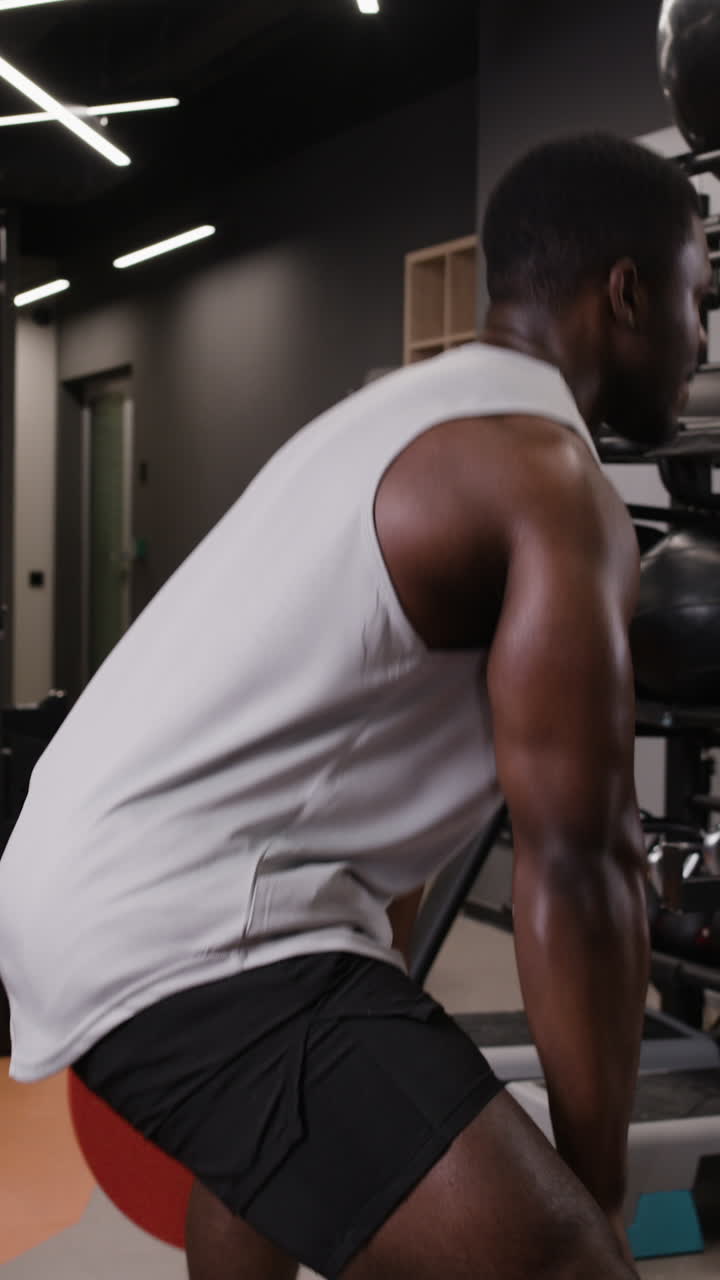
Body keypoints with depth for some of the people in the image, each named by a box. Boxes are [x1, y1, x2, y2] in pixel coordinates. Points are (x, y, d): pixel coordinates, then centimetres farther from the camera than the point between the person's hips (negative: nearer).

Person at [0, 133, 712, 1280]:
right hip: (184, 923, -11)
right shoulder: (551, 483, -11)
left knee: (273, 1124, 40)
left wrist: (384, 1011, 34)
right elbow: (576, 856, -15)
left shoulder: (418, 414, 20)